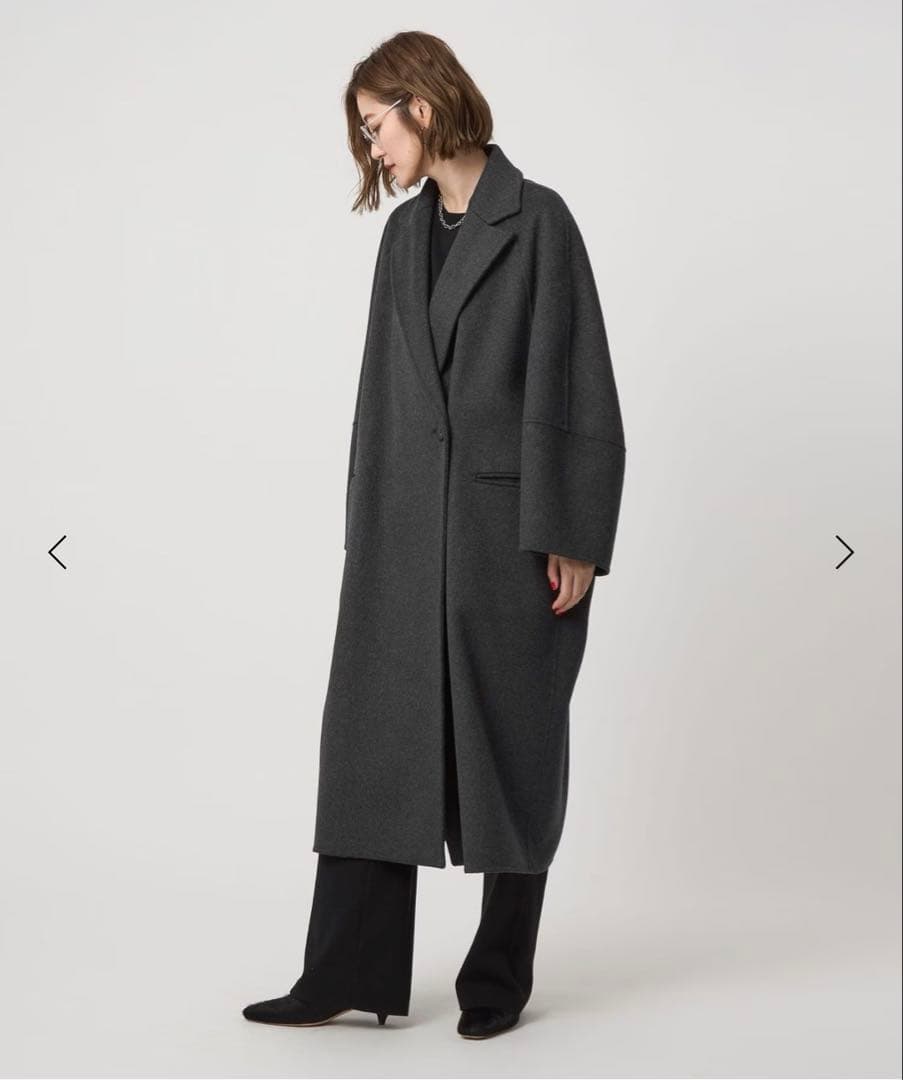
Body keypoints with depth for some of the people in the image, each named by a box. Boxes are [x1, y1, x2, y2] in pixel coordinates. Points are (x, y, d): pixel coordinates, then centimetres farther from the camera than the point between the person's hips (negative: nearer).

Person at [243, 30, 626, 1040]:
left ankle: (500, 980, 18)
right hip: (408, 526, 6)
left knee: (512, 746, 5)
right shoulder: (405, 233, 13)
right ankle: (349, 976, 10)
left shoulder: (536, 220, -6)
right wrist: (364, 529, 11)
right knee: (373, 736, 3)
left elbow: (571, 381, -10)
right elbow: (383, 385, 14)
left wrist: (571, 537, -14)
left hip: (513, 523, -6)